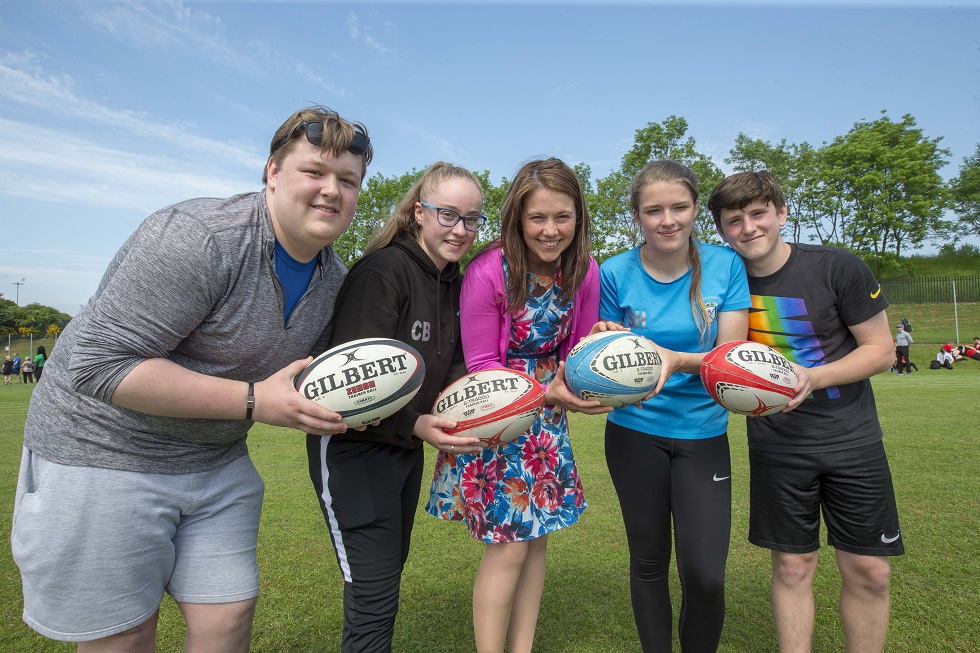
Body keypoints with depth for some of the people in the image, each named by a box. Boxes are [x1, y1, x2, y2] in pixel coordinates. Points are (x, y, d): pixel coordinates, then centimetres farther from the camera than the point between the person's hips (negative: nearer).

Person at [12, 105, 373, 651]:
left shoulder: (334, 278, 0)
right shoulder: (199, 238, -24)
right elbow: (99, 364, -27)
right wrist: (254, 401, -28)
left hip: (217, 459, 6)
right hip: (105, 452, -6)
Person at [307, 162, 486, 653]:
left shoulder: (453, 281, 4)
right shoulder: (383, 271, -21)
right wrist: (415, 424, -37)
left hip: (407, 446, 9)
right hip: (354, 447, -8)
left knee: (390, 568, 24)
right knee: (373, 595, -3)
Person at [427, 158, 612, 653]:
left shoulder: (584, 271, -7)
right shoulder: (488, 271, -21)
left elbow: (579, 348, 5)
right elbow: (482, 365, -16)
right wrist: (545, 391, -28)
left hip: (548, 417, 5)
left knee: (537, 535, 13)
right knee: (508, 545, -1)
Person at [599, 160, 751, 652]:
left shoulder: (724, 264, -6)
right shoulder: (616, 273, -7)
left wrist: (677, 360, -28)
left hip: (704, 433, 0)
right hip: (635, 432, 0)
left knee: (706, 574, -4)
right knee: (648, 559, 13)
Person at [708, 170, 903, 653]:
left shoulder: (837, 267, -9)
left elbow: (881, 349, -5)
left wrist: (813, 377, -21)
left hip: (852, 437, 0)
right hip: (776, 444, 1)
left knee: (869, 572, 6)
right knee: (792, 566, 8)